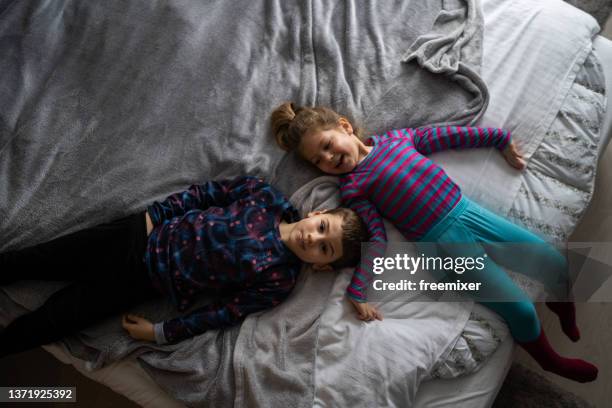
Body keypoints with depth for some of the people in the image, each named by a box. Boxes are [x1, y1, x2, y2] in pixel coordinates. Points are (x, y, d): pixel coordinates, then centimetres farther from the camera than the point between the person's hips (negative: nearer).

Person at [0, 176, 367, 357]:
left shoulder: (279, 281, -15)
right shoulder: (266, 195, -9)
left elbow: (226, 313, -12)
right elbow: (208, 192, 1)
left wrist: (162, 333, -10)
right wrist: (153, 214, -3)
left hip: (144, 281, -2)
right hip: (141, 233, 2)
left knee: (42, 326, 4)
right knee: (31, 261, 10)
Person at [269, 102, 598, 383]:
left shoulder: (396, 137, 10)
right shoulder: (352, 187, -3)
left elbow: (447, 136, 16)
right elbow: (377, 239, -9)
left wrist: (499, 139, 20)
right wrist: (356, 290, -20)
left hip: (467, 211, 5)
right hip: (443, 244, -4)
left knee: (554, 262, 8)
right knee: (521, 310, -6)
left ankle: (563, 307, 44)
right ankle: (551, 361, 27)